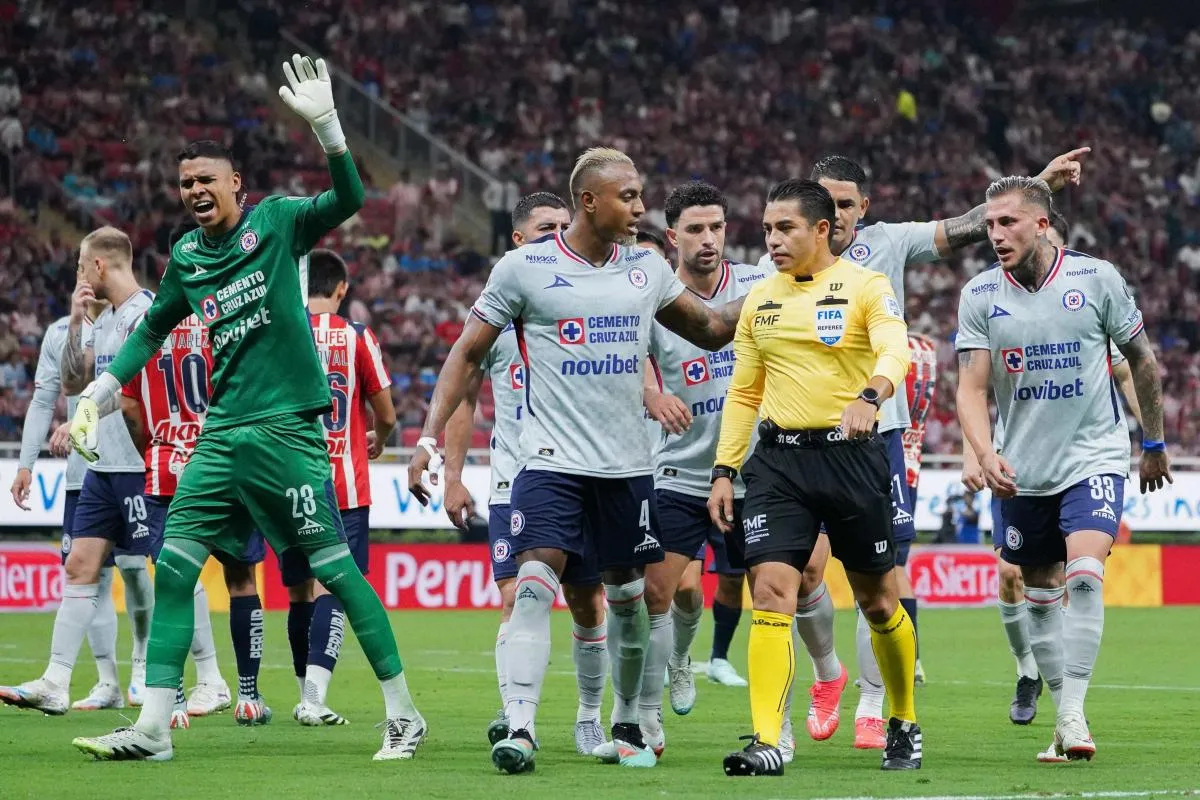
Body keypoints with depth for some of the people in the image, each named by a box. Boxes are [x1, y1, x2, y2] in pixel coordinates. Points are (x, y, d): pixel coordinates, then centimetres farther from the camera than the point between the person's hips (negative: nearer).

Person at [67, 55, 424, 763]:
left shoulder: (278, 221, -2)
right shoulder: (187, 257, 12)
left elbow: (349, 200, -19)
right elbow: (152, 331, 26)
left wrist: (325, 124, -31)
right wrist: (99, 393, 21)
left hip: (288, 430, -6)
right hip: (222, 433, 6)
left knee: (335, 568, -6)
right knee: (174, 566, -2)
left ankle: (404, 715, 3)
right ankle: (153, 728, 1)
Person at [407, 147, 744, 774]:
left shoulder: (646, 269, 7)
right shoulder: (524, 268, -5)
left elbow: (709, 330, 20)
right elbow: (467, 353, 0)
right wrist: (429, 438, -8)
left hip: (627, 465, 4)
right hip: (552, 460, -4)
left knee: (627, 597, 12)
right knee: (534, 585, -18)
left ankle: (627, 723, 29)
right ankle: (519, 727, -21)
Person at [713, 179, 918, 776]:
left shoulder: (865, 287, -4)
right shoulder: (759, 300, 12)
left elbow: (896, 352, -21)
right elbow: (743, 394, 18)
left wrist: (870, 396, -42)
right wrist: (724, 470, 10)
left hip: (851, 455, -3)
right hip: (778, 459, 3)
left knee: (878, 601, 8)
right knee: (770, 593, -11)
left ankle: (904, 724, 28)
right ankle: (767, 743, -15)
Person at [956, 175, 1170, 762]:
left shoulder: (1097, 278, -6)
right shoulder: (979, 295, -3)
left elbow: (1141, 358, 7)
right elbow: (971, 387, -6)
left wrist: (1154, 442, 14)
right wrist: (985, 454, -25)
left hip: (1094, 457, -3)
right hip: (1022, 471, 3)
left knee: (1084, 575, -21)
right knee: (1040, 593, 8)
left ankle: (1071, 713, -22)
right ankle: (1061, 713, 18)